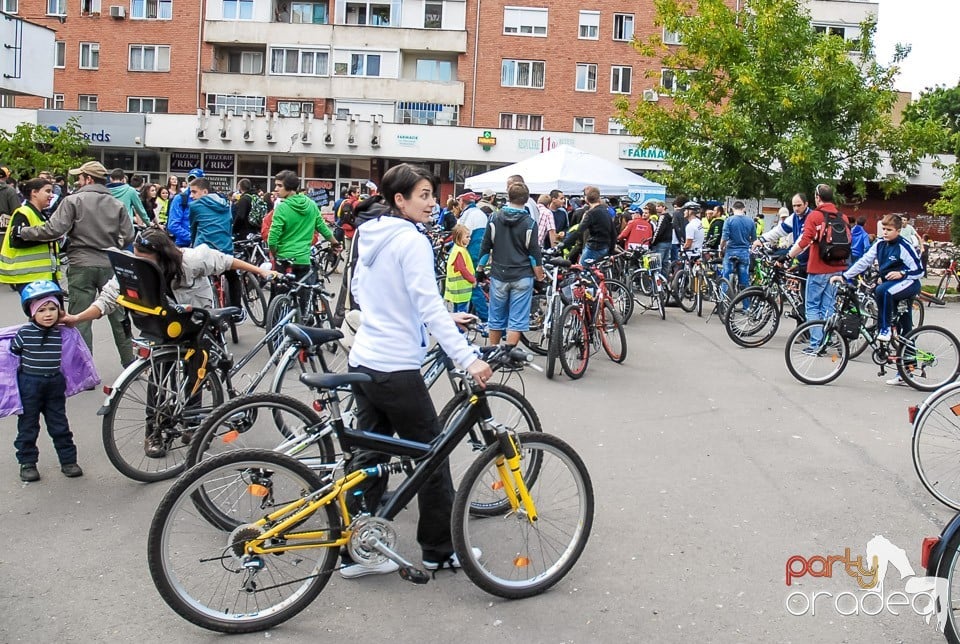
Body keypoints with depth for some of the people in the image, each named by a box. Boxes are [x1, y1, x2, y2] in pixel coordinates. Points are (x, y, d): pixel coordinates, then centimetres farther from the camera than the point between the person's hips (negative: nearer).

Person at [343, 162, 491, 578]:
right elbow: (430, 308, -22)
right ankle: (440, 550, 19)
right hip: (396, 370, -8)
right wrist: (467, 359, -26)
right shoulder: (412, 241, -15)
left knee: (369, 457, 13)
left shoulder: (370, 237, 10)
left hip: (363, 361, 9)